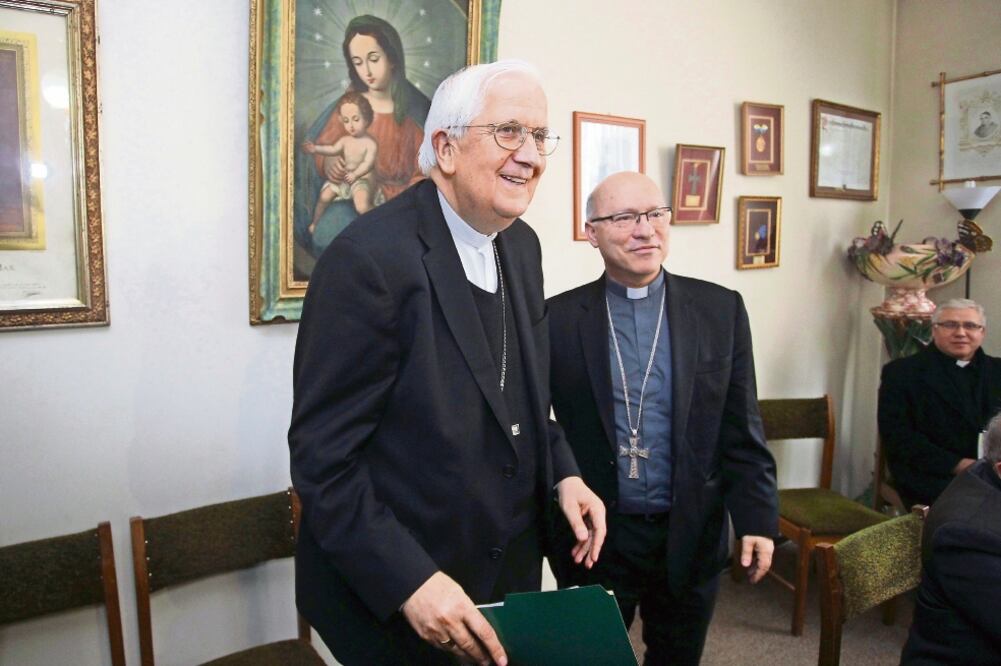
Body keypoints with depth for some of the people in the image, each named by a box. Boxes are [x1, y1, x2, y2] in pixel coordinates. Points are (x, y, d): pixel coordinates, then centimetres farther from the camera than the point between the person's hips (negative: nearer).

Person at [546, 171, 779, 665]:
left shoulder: (720, 309, -1)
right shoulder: (559, 319, -6)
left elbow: (741, 430, 1)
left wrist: (757, 518, -4)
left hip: (691, 537, 2)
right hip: (593, 537, -1)